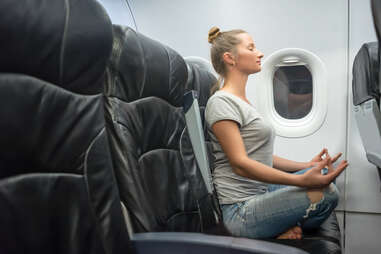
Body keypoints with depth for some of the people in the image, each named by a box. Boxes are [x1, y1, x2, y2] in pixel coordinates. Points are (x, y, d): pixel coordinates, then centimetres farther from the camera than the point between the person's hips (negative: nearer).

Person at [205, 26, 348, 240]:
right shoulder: (221, 102, -12)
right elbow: (240, 163, -22)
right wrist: (302, 180, -29)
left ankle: (289, 226, -7)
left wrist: (307, 166, 13)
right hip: (241, 210, -10)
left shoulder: (244, 102, 18)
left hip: (261, 191, 10)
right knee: (325, 194, -21)